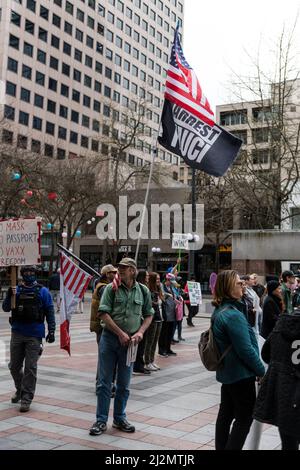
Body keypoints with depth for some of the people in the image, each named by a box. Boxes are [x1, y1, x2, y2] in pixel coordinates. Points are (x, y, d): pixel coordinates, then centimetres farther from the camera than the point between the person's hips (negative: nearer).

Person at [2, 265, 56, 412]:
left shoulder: (43, 292, 1)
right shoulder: (16, 290, 7)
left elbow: (50, 312, 1)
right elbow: (5, 308, 2)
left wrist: (51, 331, -6)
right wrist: (8, 296, -16)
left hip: (34, 335, -3)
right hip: (17, 334, 3)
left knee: (30, 367, -2)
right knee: (14, 366, 12)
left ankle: (26, 398, 5)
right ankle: (20, 390, 36)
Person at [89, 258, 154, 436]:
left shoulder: (143, 291, 4)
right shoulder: (111, 288, -4)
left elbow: (149, 315, 12)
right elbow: (104, 314, -9)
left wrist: (140, 332, -5)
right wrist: (120, 333, -12)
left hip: (129, 341, 2)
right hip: (109, 338, -2)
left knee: (124, 384, 12)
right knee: (105, 382, 3)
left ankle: (120, 418, 26)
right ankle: (101, 420, 12)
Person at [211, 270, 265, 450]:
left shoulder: (219, 312, 7)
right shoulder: (234, 315, -25)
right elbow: (246, 350, -24)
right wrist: (262, 371, -11)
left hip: (226, 372, 9)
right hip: (241, 374, -9)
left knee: (226, 413, 17)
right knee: (245, 417, 1)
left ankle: (221, 447, 27)